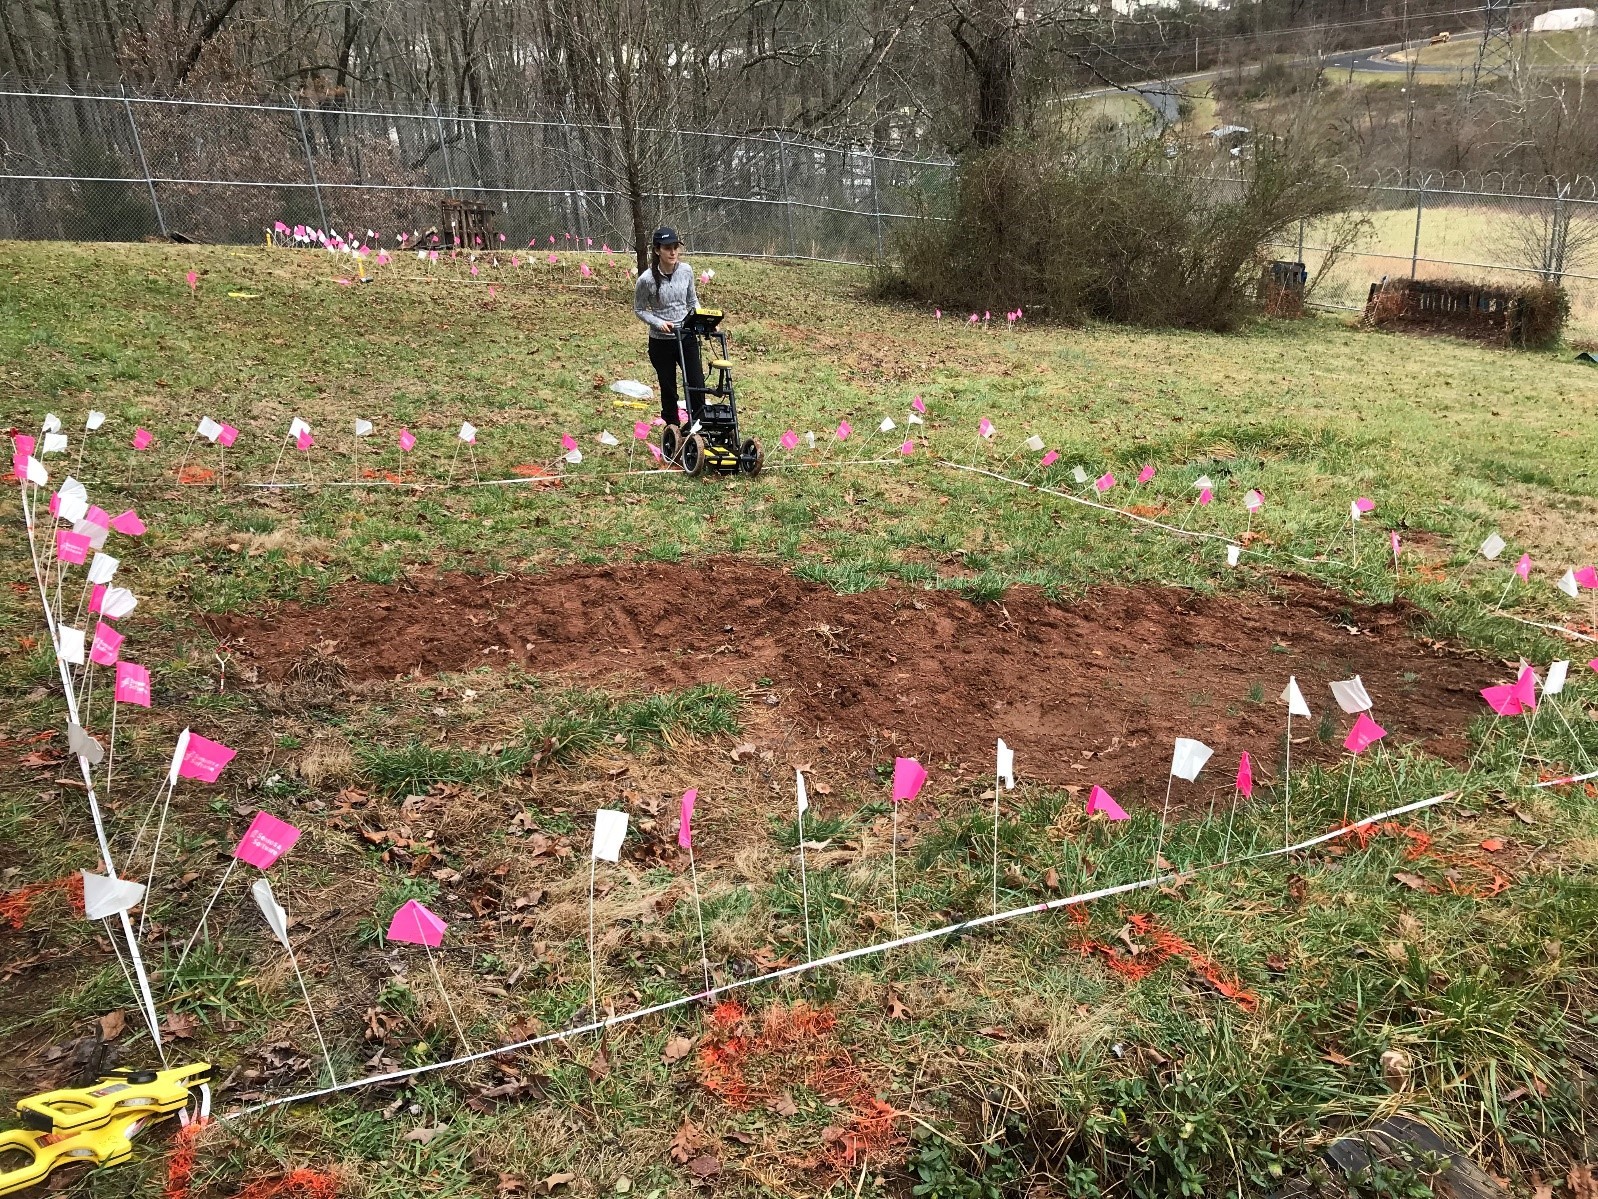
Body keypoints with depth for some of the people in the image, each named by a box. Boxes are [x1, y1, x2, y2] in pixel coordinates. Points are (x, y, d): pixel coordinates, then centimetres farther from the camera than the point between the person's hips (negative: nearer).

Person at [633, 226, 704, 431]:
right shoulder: (647, 279, -14)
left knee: (697, 386, -1)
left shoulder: (686, 271, -3)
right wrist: (659, 323, -18)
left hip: (687, 337, 3)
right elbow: (639, 309, -1)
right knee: (668, 389, 7)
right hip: (661, 342, -3)